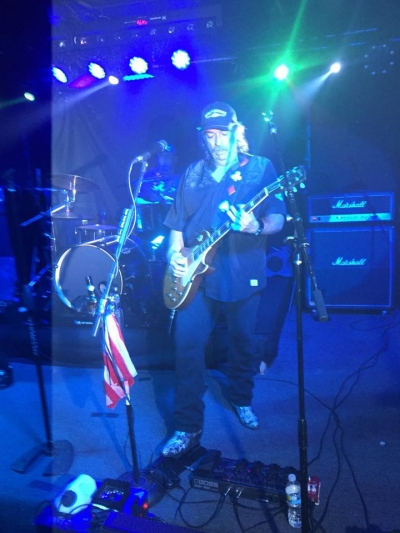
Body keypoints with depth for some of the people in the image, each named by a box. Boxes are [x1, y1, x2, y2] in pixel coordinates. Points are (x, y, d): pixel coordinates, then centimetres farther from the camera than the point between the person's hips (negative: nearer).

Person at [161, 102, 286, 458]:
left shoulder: (261, 168, 0)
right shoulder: (192, 173, 11)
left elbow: (277, 220, -6)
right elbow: (177, 222, 13)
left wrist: (257, 228, -27)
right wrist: (174, 253, -4)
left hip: (242, 275, -2)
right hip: (195, 276, 2)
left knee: (243, 344, 14)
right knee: (187, 348, -2)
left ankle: (242, 400, 41)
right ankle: (188, 428, 13)